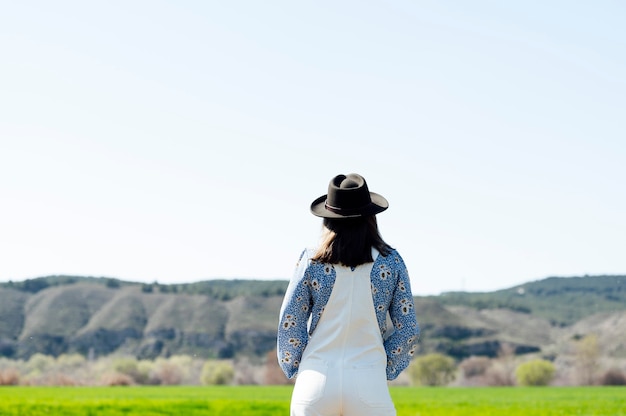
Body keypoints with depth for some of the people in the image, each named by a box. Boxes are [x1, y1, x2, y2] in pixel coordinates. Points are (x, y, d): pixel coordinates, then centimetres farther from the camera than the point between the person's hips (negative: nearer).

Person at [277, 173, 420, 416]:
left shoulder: (312, 261, 0)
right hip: (369, 384, -1)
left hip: (317, 382, 1)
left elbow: (289, 323, 1)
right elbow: (408, 330, 3)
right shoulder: (390, 262, 2)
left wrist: (295, 369, 14)